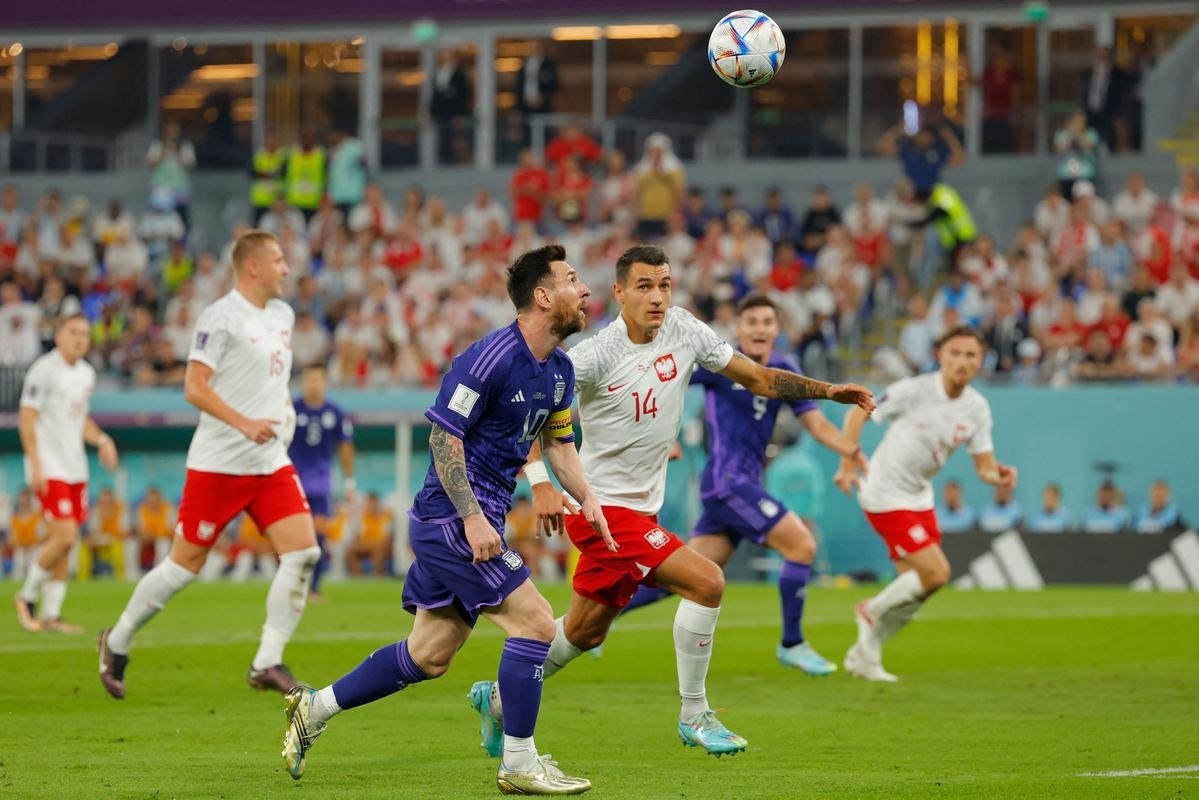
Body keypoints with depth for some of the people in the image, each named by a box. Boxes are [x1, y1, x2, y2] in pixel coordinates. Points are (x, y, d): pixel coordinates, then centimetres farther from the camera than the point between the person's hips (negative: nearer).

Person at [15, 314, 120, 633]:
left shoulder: (86, 373, 14)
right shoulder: (44, 370, -10)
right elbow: (27, 418, -12)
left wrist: (101, 440, 7)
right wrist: (35, 465, -18)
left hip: (75, 468, 8)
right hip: (50, 470, -8)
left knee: (66, 541, 5)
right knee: (64, 537, -15)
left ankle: (50, 614, 10)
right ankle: (28, 596, 4)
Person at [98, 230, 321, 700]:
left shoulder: (282, 315, 13)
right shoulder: (220, 317, -12)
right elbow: (194, 387, -18)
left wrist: (284, 406, 11)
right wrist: (244, 423, -27)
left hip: (272, 464, 7)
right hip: (218, 464, -7)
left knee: (303, 552, -10)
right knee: (185, 565, 0)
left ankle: (267, 665, -5)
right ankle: (117, 643, 21)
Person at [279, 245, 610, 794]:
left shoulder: (559, 369, 11)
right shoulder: (492, 357, -18)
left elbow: (558, 440, 24)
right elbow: (443, 434, -18)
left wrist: (586, 499, 8)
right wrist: (472, 517, -23)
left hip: (457, 523, 10)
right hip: (453, 517, -10)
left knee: (429, 657, 11)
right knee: (534, 621, -12)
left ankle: (315, 708, 22)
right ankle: (519, 765, -5)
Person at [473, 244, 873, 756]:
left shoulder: (683, 329, -1)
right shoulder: (598, 355, -20)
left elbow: (758, 378, 6)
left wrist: (828, 390, -3)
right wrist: (540, 482, -29)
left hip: (640, 508, 7)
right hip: (603, 506, -7)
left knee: (585, 632, 18)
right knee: (705, 582, -18)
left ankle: (498, 698, 37)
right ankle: (694, 717, -6)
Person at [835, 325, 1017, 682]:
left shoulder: (977, 408, -3)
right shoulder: (915, 390, -18)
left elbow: (984, 466, -2)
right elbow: (858, 413, -9)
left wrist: (998, 476, -25)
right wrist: (848, 465, -14)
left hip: (919, 498, 7)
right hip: (885, 495, -7)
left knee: (916, 586, 7)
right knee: (936, 573, -16)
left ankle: (864, 655, 24)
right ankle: (872, 610, 9)